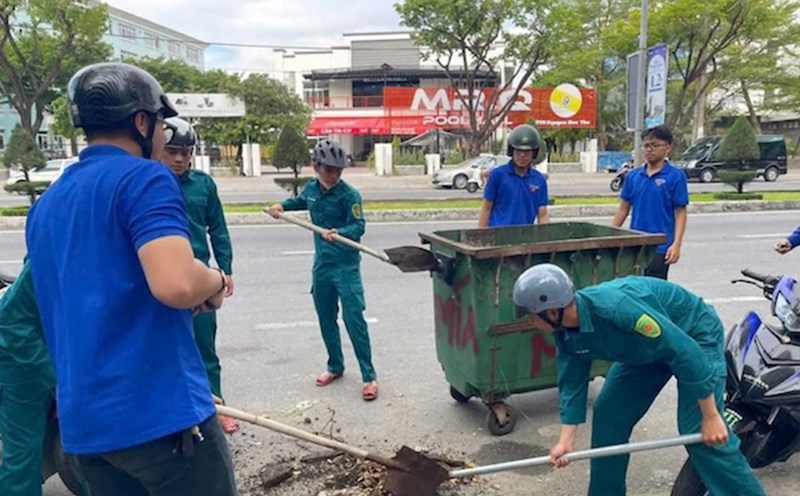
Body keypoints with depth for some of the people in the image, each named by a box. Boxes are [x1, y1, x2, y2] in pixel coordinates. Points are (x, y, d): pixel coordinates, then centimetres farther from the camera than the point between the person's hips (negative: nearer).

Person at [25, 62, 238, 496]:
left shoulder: (45, 205, 14)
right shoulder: (144, 178, -11)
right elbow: (176, 284, -27)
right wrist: (216, 281, -6)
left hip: (82, 422, 8)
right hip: (160, 413, -8)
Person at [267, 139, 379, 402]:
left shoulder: (349, 194, -14)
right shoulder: (310, 189, 5)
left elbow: (358, 227, -21)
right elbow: (300, 202, 28)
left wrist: (339, 233, -39)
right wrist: (282, 205, 13)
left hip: (346, 265, -6)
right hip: (321, 264, 6)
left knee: (354, 319, -8)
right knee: (326, 319, 14)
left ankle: (369, 376, 1)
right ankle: (335, 366, 33)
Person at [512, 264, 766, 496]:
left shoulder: (617, 307, -41)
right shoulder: (564, 332, -15)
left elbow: (685, 351, -34)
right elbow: (572, 382, -5)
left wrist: (710, 416, -28)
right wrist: (566, 440, -11)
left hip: (695, 333, -7)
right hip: (647, 346, 8)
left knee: (699, 431, -15)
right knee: (608, 414, 5)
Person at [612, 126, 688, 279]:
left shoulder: (675, 176, -5)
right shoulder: (633, 176, 6)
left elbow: (680, 213, -6)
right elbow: (623, 208, 11)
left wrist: (676, 244, -15)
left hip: (660, 247, -4)